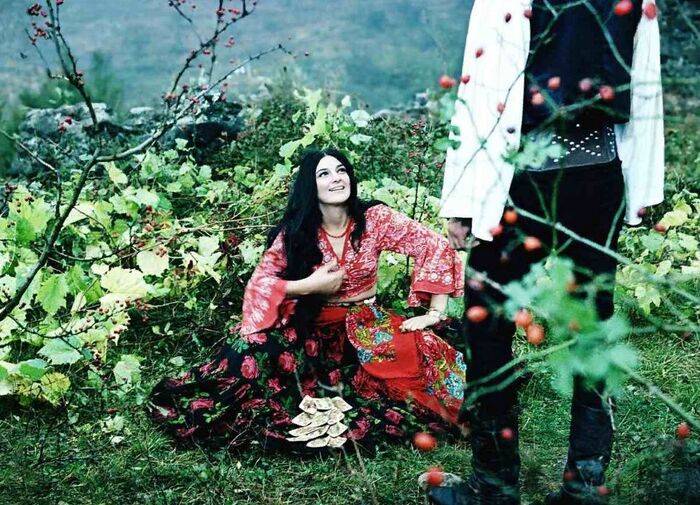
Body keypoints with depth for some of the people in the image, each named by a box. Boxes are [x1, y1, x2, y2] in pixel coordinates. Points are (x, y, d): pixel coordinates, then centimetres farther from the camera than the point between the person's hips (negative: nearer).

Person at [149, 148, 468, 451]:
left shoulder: (374, 219, -8)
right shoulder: (295, 232, -5)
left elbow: (435, 247, -11)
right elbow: (259, 284, -7)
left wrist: (436, 311, -18)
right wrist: (308, 286, -19)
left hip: (366, 326, 1)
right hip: (312, 329, 0)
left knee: (423, 355, -30)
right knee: (252, 353, -29)